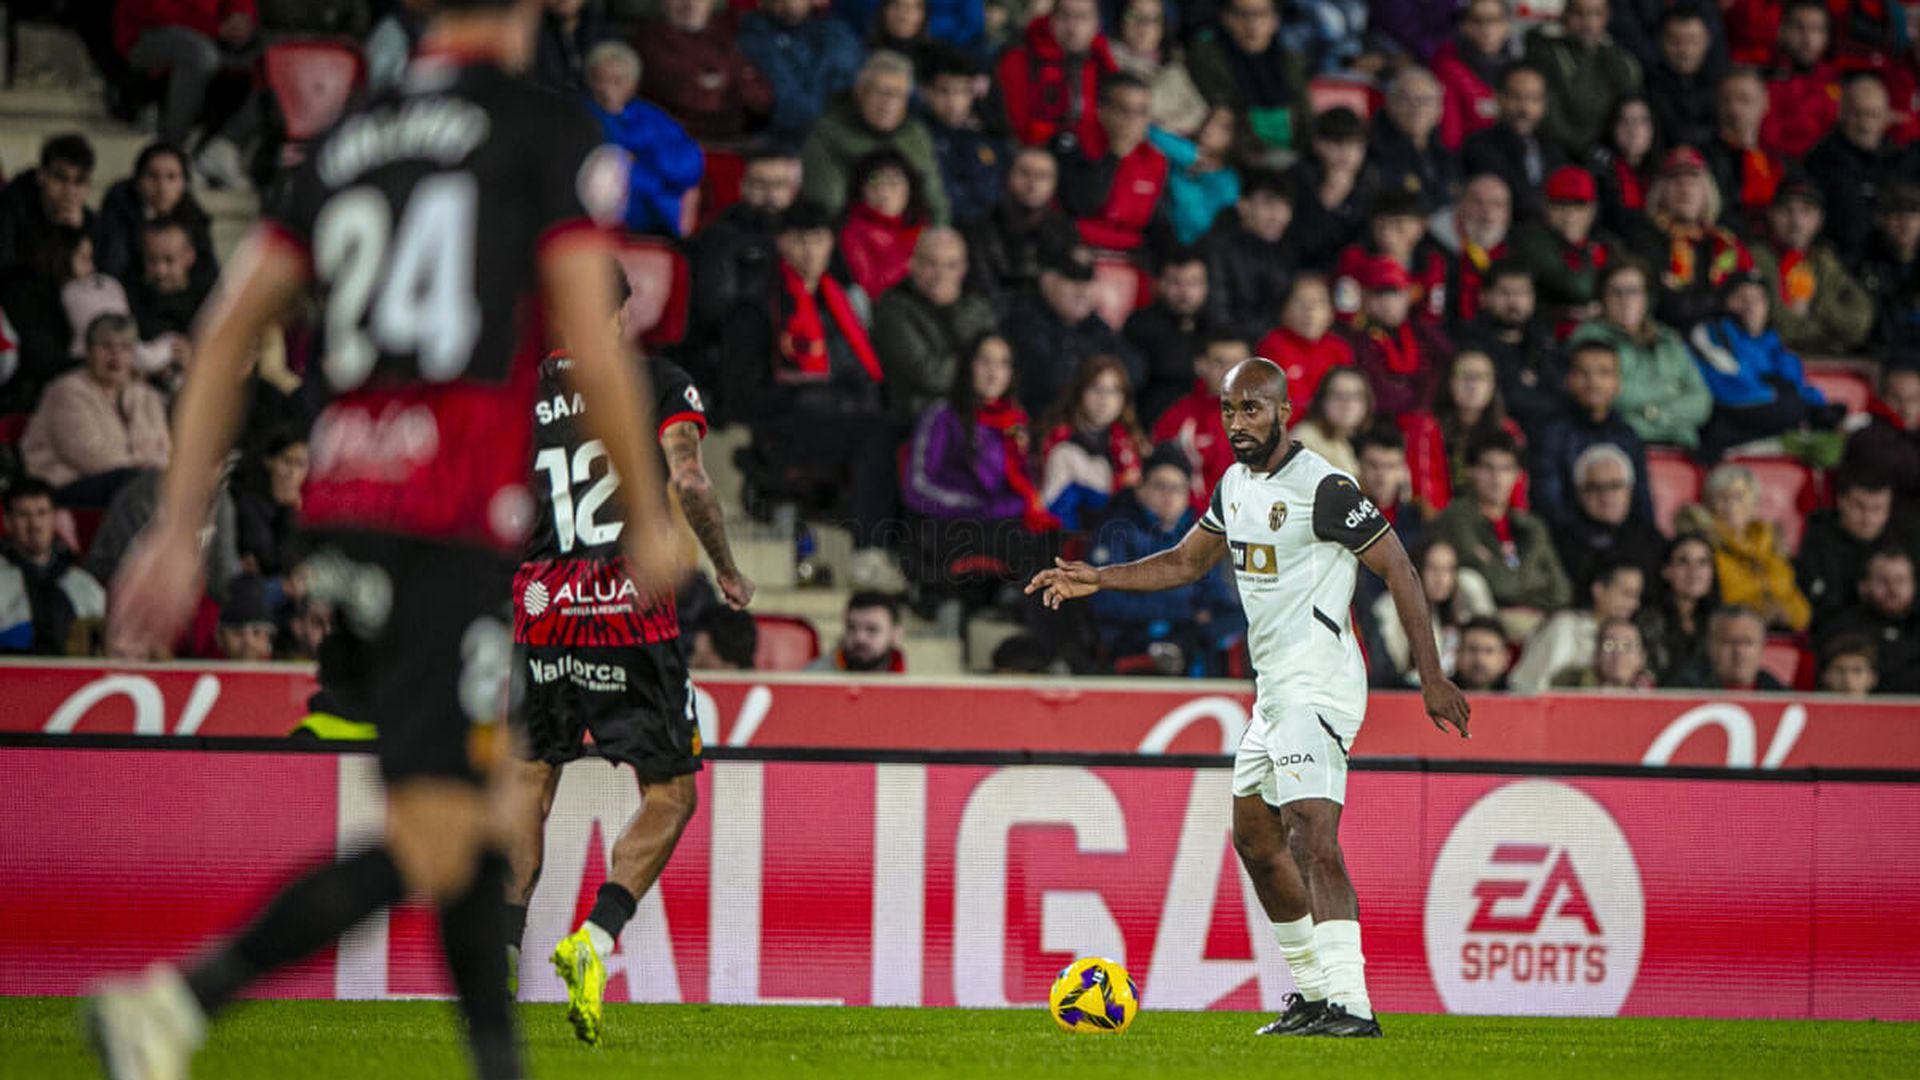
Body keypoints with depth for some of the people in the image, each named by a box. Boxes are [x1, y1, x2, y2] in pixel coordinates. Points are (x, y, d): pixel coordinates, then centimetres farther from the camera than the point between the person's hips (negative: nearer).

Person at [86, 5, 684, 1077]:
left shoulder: (349, 136, 16)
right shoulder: (551, 131, -1)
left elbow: (229, 333, 11)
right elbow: (594, 351, -7)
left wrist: (179, 532, 13)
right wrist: (649, 516, 6)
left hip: (346, 507, 7)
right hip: (453, 519, -7)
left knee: (474, 805, 18)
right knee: (435, 848, -9)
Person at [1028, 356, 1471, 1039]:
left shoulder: (1323, 488, -14)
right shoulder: (1236, 483, 13)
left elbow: (1398, 570, -12)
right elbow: (1187, 563, 27)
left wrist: (1431, 677, -14)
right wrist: (1095, 580, 16)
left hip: (1317, 686, -10)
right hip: (1273, 688, 10)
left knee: (1313, 837, -21)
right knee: (1255, 838, 16)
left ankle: (1349, 1004, -29)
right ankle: (1313, 994, 27)